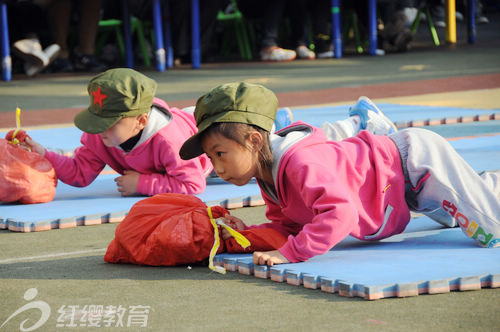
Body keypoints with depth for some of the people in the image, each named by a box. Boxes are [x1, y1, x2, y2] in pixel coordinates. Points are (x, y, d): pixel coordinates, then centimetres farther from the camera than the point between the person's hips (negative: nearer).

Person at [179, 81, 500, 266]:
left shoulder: (302, 162, -37)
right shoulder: (268, 176, -7)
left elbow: (340, 213, -47)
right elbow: (288, 227, -1)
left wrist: (289, 253, -48)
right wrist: (249, 234, -20)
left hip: (417, 160, -9)